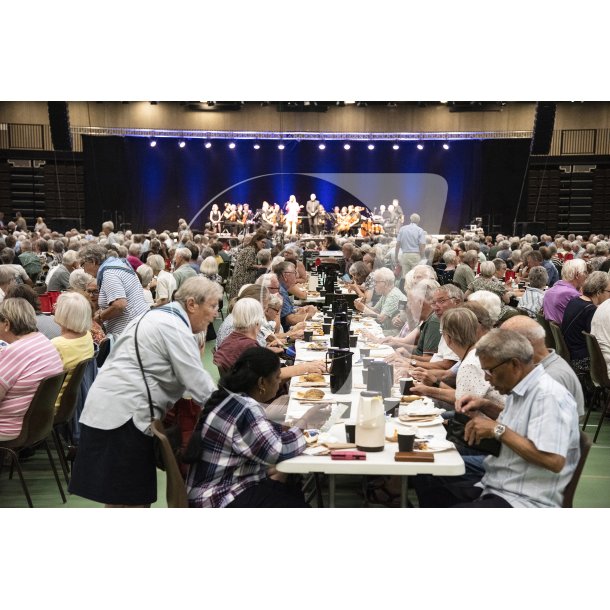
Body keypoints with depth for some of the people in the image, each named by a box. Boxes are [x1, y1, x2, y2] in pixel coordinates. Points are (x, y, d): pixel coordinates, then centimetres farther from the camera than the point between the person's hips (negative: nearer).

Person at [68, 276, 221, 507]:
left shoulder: (163, 317, 17)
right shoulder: (175, 328, -14)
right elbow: (198, 382, -14)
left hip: (116, 408, 10)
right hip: (123, 414, -10)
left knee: (135, 493, 16)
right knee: (127, 499, -3)